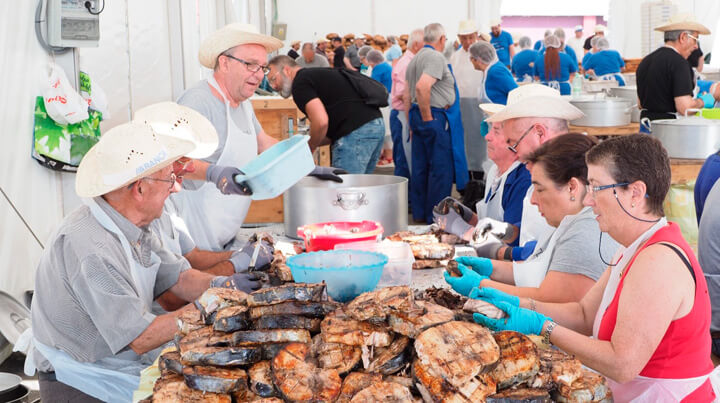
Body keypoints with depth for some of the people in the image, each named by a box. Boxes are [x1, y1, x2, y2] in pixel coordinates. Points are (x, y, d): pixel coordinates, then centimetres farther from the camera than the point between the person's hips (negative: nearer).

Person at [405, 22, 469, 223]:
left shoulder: (416, 59, 17)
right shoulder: (436, 57, -13)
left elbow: (408, 93, 20)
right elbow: (422, 87, -28)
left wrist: (413, 121, 23)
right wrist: (428, 118, -20)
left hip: (419, 115, 10)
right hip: (437, 117, -10)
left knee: (420, 167, 13)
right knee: (441, 169, -3)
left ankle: (419, 213, 20)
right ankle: (435, 217, 0)